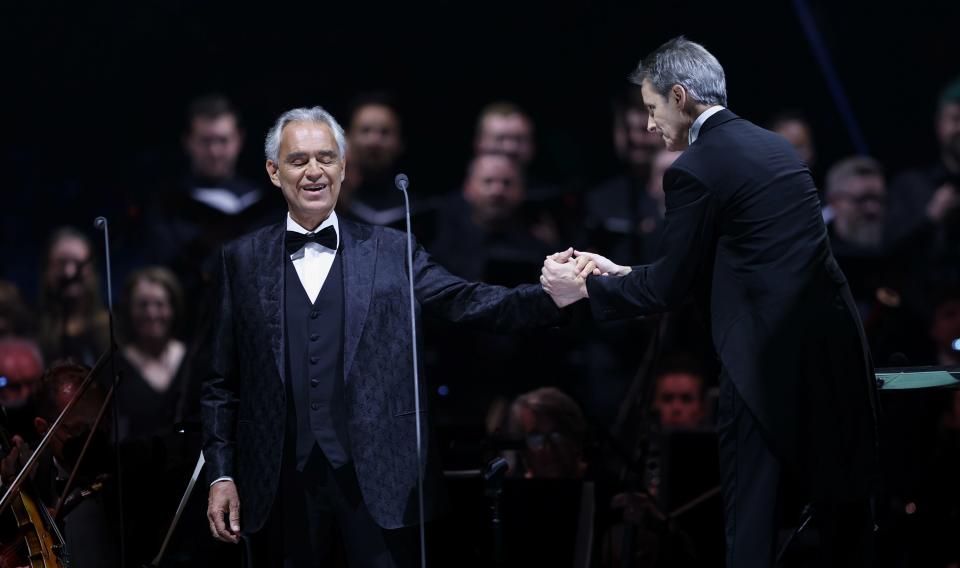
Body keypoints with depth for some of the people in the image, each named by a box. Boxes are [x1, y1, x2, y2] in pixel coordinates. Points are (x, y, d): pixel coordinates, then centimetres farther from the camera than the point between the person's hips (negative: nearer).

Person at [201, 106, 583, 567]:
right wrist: (220, 474, 2)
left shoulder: (390, 251, 7)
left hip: (378, 478, -1)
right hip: (282, 483, 1)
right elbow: (222, 383, 10)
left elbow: (469, 303, -3)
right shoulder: (242, 260, 9)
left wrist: (559, 295, -19)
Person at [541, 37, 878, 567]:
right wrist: (621, 273, 25)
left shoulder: (694, 168, -9)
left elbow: (669, 288, -5)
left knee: (751, 510, 0)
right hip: (834, 343, 8)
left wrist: (584, 289, 9)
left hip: (769, 357, -7)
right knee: (842, 503, 14)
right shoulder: (774, 146, 17)